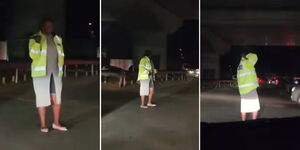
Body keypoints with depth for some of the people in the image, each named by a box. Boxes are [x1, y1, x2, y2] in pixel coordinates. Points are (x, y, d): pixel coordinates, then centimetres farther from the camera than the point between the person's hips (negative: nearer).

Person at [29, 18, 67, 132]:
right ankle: (43, 125, 9)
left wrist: (60, 69, 11)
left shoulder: (57, 39, 13)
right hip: (41, 72, -5)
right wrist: (37, 42, -26)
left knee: (57, 98, 5)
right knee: (42, 98, 0)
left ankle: (56, 123, 17)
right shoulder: (35, 38, -2)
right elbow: (33, 55, -12)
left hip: (55, 72, 5)